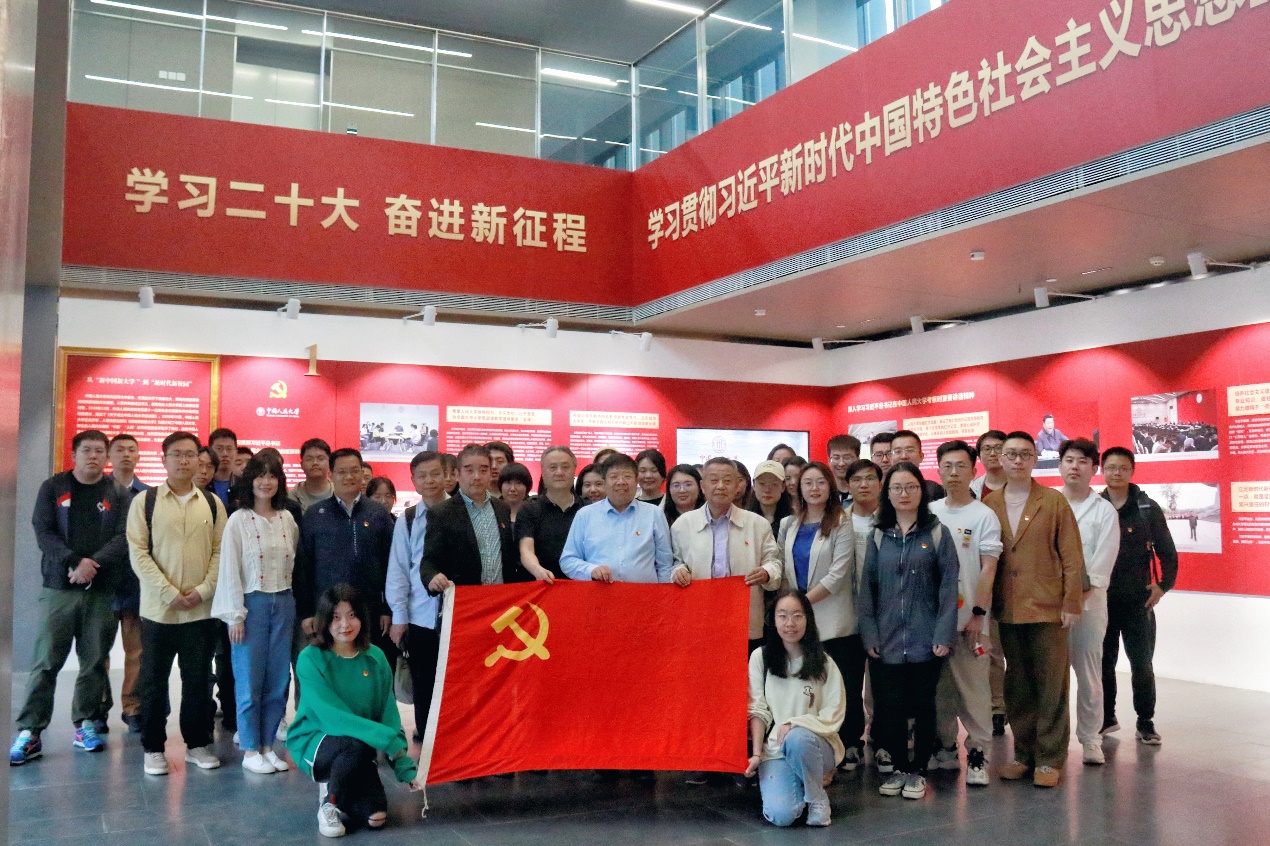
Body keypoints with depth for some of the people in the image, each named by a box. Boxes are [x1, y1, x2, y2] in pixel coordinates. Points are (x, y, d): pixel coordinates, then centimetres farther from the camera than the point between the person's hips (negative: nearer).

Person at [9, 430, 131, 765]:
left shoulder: (118, 495, 7)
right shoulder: (52, 488, 6)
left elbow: (123, 538, -2)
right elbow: (43, 531, -3)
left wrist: (94, 564, -18)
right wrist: (75, 562, -17)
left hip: (101, 591, 1)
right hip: (58, 587, -1)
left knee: (94, 662, 5)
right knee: (45, 663, -2)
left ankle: (85, 724, 17)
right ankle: (29, 732, 2)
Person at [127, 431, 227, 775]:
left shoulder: (212, 503, 7)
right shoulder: (144, 501, 0)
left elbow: (220, 552, 5)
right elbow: (138, 553, -6)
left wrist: (203, 590, -9)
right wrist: (170, 594, -12)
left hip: (202, 609, 2)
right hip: (158, 609, -2)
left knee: (199, 681, 9)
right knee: (153, 682, 7)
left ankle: (197, 743, 22)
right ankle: (153, 748, 20)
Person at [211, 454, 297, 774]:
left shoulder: (287, 519, 7)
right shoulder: (238, 520, -6)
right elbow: (229, 570, -8)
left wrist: (294, 605, 7)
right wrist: (235, 616, -10)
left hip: (283, 603, 4)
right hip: (252, 602, -4)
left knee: (278, 680, 6)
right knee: (250, 680, 2)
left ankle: (267, 745, 18)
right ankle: (250, 750, 12)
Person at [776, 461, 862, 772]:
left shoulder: (841, 525, -3)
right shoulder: (788, 525, 12)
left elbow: (837, 574, -11)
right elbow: (781, 568, 13)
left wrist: (804, 601, -12)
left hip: (834, 621, -4)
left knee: (844, 686, 1)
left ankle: (851, 746, 14)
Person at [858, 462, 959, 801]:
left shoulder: (937, 534, 1)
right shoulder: (878, 536, 7)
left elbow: (948, 586, -3)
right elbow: (867, 587, 6)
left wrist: (943, 634, -9)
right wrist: (869, 634, -2)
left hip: (925, 640, -1)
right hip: (886, 642, 2)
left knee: (923, 707, 8)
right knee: (888, 708, 3)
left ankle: (918, 771, 24)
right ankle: (899, 767, 22)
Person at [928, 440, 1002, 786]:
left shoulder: (983, 516, -3)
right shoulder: (929, 512, 8)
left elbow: (988, 569, -6)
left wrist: (978, 614, -13)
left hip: (967, 619, -4)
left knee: (973, 691, -1)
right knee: (938, 688, 12)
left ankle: (978, 754, 10)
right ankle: (944, 747, 25)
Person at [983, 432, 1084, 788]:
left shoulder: (1054, 501, 0)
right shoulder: (988, 504, 7)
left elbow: (1071, 557, -2)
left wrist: (1071, 603, -7)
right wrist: (985, 603, 3)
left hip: (1047, 607, -3)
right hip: (1007, 609, 3)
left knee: (1051, 685, 3)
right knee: (1017, 686, 10)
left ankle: (1049, 758, 12)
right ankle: (1023, 753, 22)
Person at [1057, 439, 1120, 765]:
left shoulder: (1104, 511, 5)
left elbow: (1102, 563, -3)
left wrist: (1079, 597, -11)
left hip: (1089, 600, -1)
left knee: (1089, 673, 0)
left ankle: (1090, 740, 10)